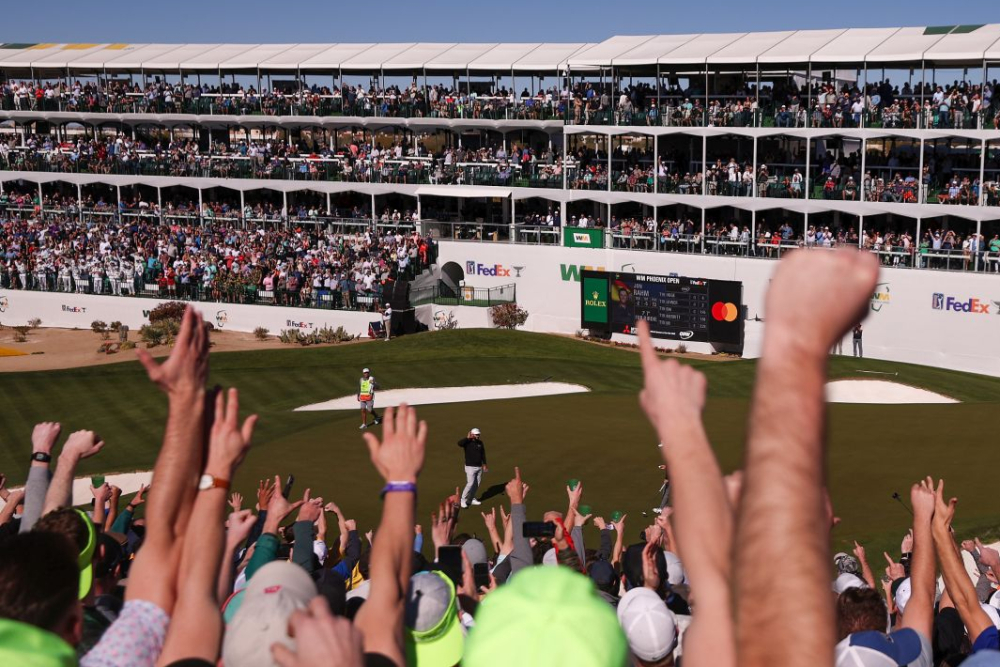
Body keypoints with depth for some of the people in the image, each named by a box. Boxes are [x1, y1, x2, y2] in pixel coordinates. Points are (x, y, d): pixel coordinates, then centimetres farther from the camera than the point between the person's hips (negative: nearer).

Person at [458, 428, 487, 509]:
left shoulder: (480, 443, 7)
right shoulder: (467, 442, -10)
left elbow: (483, 454, 15)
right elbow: (459, 443, -31)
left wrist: (484, 465, 13)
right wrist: (468, 438, -27)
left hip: (479, 467, 6)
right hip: (470, 467, -6)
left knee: (477, 484, 10)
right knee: (470, 483, -14)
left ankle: (471, 499, 24)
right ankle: (463, 500, -4)